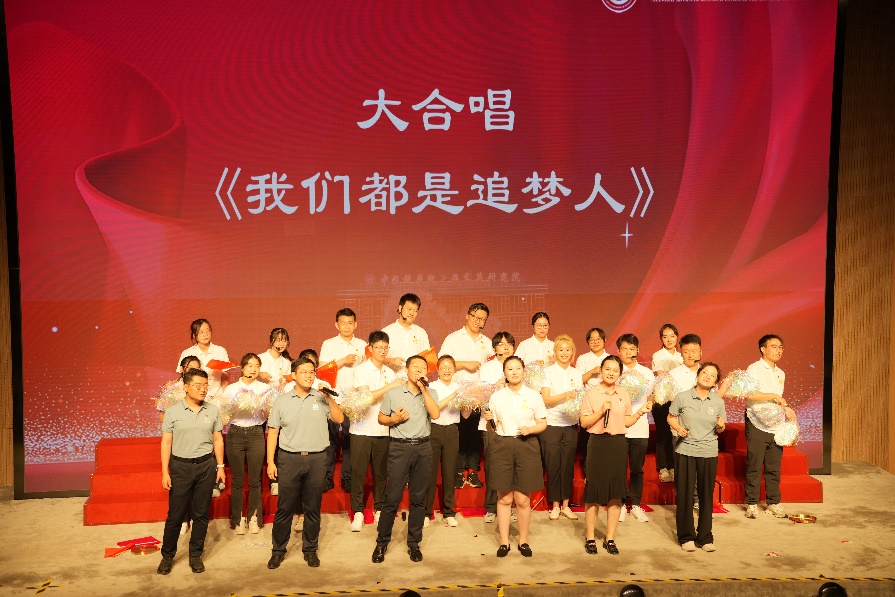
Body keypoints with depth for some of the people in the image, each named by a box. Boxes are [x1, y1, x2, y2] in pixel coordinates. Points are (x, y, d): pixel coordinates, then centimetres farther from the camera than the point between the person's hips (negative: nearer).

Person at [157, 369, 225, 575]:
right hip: (180, 466, -2)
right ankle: (167, 555, 22)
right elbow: (166, 442, -2)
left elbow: (218, 440, 8)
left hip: (206, 466, 2)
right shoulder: (173, 411, -3)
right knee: (175, 514, 4)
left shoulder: (213, 411, 3)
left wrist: (220, 466, 5)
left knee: (201, 514, 8)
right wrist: (165, 471, -7)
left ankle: (196, 555, 22)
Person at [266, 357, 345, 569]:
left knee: (312, 508, 9)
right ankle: (278, 550, 19)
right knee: (284, 507, 4)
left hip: (316, 458, 1)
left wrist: (329, 397, -11)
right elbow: (272, 432, 4)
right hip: (289, 458, -1)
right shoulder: (282, 400, 3)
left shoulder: (321, 398, 5)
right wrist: (270, 462, -1)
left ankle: (310, 550, 22)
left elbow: (339, 419, -2)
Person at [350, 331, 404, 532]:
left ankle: (379, 510, 17)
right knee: (358, 472, 0)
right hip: (362, 430, -4)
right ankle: (358, 512, 9)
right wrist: (390, 386, -15)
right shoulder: (361, 370, -2)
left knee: (381, 472, 6)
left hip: (383, 430, 4)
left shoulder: (389, 373, 13)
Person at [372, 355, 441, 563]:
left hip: (423, 448, 2)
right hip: (400, 447, -2)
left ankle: (414, 543, 19)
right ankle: (382, 542, 12)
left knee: (418, 498, 7)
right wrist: (394, 419, -9)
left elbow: (435, 414, -9)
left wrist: (423, 389, -10)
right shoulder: (393, 393, 6)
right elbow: (381, 418, 12)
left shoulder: (430, 393, 9)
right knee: (392, 497, -2)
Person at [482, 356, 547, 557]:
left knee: (522, 499, 2)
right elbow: (492, 428, 13)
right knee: (504, 498, 5)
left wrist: (530, 429, -13)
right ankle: (504, 541, 17)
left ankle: (523, 541, 19)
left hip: (527, 446, -1)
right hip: (502, 446, 1)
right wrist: (489, 420, -8)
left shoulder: (534, 396, 4)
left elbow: (543, 423, 6)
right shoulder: (496, 397, 7)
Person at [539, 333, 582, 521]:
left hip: (571, 425, 3)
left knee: (568, 465, 6)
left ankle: (565, 504, 18)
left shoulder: (576, 373, 9)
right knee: (553, 465, 1)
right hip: (551, 425, -3)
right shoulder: (548, 372, -2)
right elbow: (545, 400, -10)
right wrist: (565, 395, -23)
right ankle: (555, 505, 14)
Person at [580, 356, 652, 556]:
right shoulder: (591, 394, -1)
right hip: (598, 444, -3)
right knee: (594, 493, 0)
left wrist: (640, 412, -1)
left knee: (616, 494, 6)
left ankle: (610, 538, 17)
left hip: (618, 444, 3)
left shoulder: (624, 395, 10)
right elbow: (584, 422, -4)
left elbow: (627, 422, 13)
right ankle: (590, 538, 13)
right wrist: (601, 411, -16)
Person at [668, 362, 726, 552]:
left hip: (709, 453, 2)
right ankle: (686, 536, 18)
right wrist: (678, 428, -11)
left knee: (706, 495, 6)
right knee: (684, 494, 4)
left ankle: (705, 537, 20)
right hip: (685, 451, -1)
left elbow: (720, 429, 12)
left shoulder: (718, 402, 3)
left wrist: (720, 426, -10)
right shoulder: (682, 397, -4)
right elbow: (671, 417, 8)